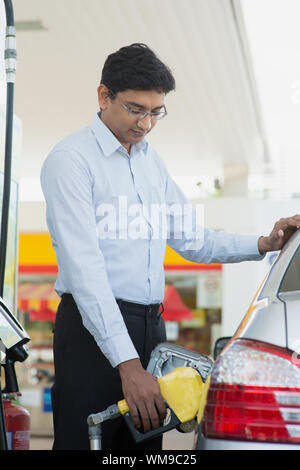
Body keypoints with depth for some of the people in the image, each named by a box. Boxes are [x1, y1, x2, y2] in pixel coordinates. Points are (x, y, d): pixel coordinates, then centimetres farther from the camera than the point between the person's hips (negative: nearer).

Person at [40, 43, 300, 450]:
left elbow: (194, 241, 21)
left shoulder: (151, 161, 17)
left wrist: (264, 245, 4)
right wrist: (127, 363, -24)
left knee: (145, 443, 9)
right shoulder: (72, 159, -8)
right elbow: (83, 266, -17)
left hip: (151, 326, 7)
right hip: (94, 328, -7)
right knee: (86, 441, -7)